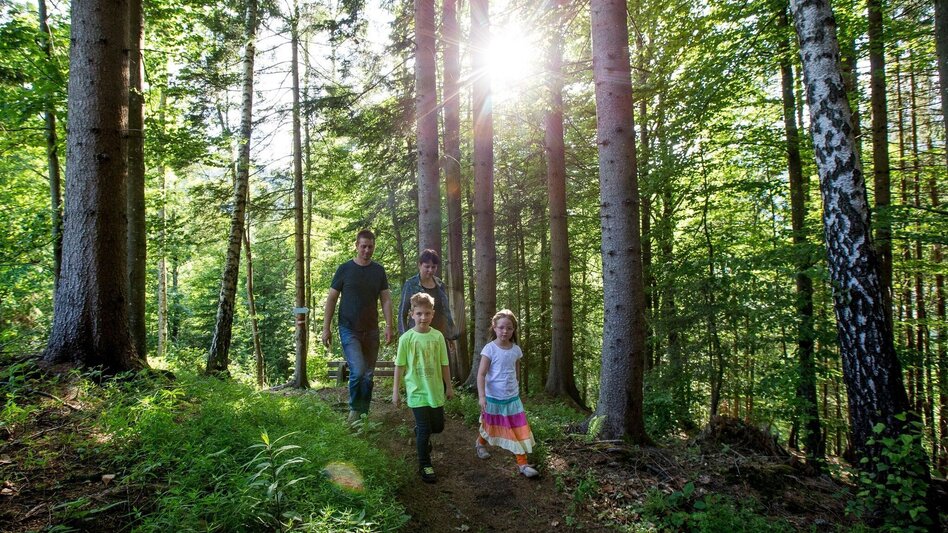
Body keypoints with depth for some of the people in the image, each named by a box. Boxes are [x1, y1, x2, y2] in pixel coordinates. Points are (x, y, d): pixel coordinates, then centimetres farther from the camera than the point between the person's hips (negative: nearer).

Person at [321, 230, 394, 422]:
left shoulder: (378, 271, 5)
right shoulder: (345, 269, -3)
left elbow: (386, 299, 6)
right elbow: (331, 299, 0)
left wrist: (389, 326, -4)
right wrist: (326, 328, -4)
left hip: (371, 330, 4)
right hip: (349, 329, -3)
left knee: (368, 374, 8)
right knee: (358, 370, -16)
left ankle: (364, 413, 22)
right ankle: (354, 408, 8)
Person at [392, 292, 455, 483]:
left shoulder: (438, 336, -3)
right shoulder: (407, 338, -10)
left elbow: (444, 364, 5)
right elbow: (399, 366, -4)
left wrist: (449, 386, 11)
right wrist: (395, 391, -2)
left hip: (436, 390, 3)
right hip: (417, 391, -3)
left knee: (438, 426, 13)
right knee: (424, 429, 1)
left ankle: (421, 436, 45)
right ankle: (424, 465, 18)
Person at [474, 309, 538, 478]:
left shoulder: (516, 350, -1)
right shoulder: (490, 349, -16)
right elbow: (481, 374, -17)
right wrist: (481, 396, -24)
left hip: (512, 397, 3)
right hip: (493, 397, -3)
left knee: (519, 430, -1)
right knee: (490, 426, 18)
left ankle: (522, 464, 7)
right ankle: (480, 443, 49)